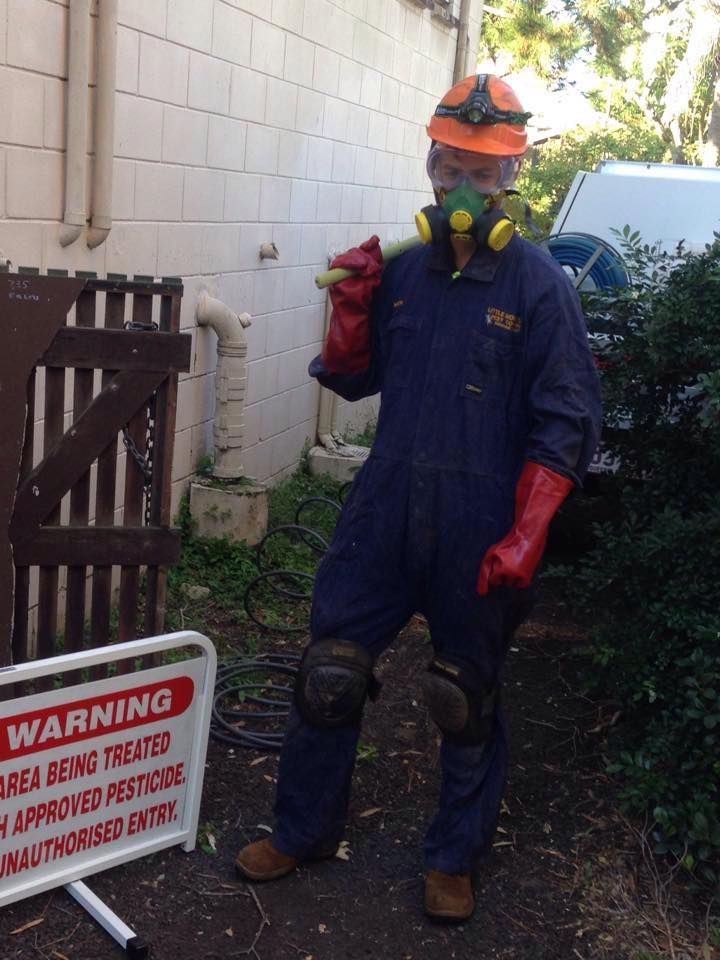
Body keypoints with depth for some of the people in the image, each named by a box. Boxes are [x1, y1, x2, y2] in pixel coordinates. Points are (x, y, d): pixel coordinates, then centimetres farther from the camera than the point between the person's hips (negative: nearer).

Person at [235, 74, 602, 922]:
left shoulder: (539, 284, -7)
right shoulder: (401, 271, 4)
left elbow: (565, 424, -9)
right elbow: (351, 381, 12)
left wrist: (524, 538, -16)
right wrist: (350, 309, -7)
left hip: (477, 533, -3)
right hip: (382, 511, 4)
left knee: (469, 700, 12)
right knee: (327, 676, 9)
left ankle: (454, 858, 33)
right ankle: (302, 832, 31)